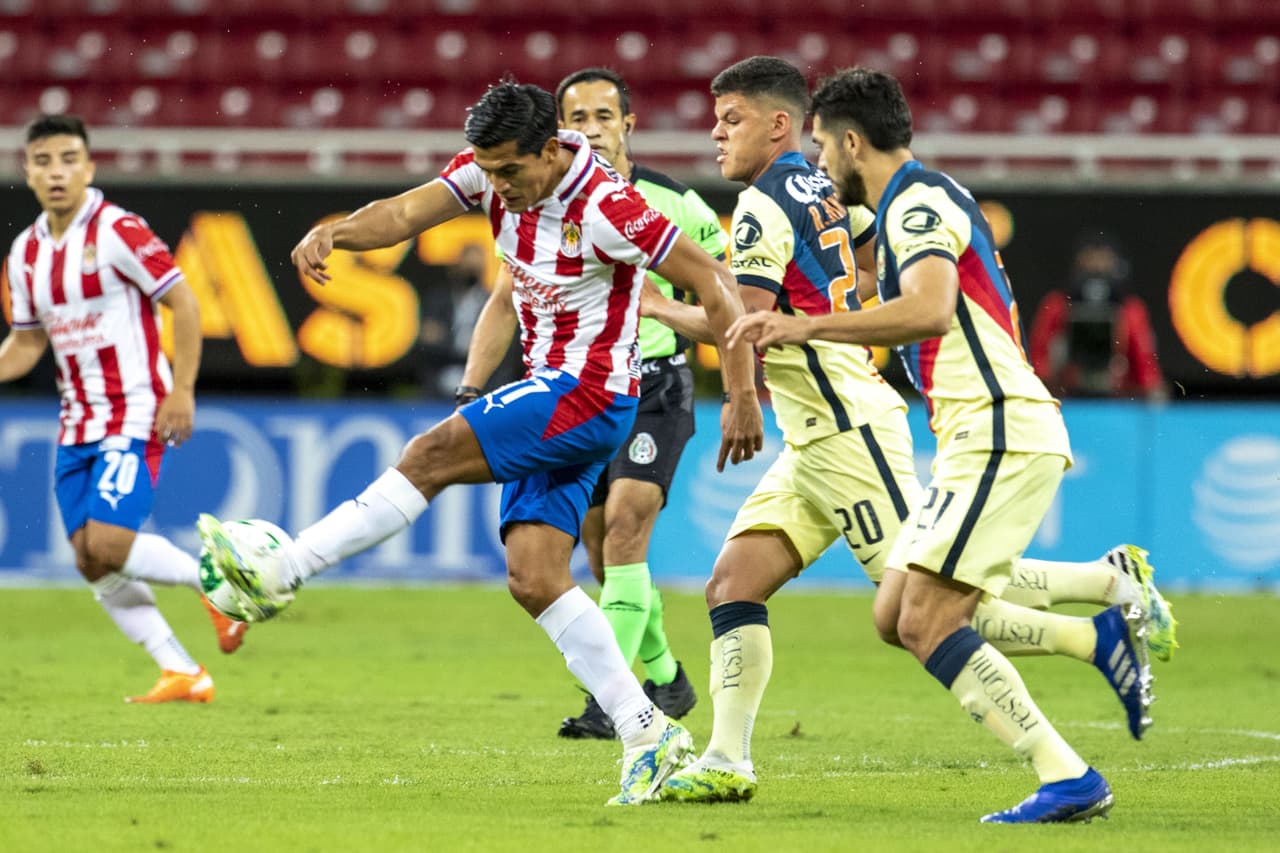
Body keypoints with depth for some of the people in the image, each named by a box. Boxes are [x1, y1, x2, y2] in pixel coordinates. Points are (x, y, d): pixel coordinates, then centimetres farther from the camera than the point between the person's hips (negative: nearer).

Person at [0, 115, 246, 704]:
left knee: (109, 542, -20)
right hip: (78, 425, 7)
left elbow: (183, 302, -11)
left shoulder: (116, 231, -13)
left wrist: (181, 391, -16)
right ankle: (181, 674, 8)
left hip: (136, 417, -7)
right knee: (90, 560, 0)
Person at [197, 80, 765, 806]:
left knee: (433, 454, -18)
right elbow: (408, 212, -11)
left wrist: (743, 397, -19)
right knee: (534, 577, 0)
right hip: (551, 395, 9)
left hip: (591, 393, -9)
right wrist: (332, 233, -31)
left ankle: (279, 575, -12)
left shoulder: (607, 209, -21)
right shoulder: (497, 170, 0)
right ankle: (648, 736, 0)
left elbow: (713, 283, -17)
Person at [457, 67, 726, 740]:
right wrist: (471, 391, 0)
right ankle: (664, 678, 28)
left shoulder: (675, 204, -7)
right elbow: (506, 303, 9)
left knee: (625, 522, -19)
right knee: (601, 548, 7)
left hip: (655, 387, -4)